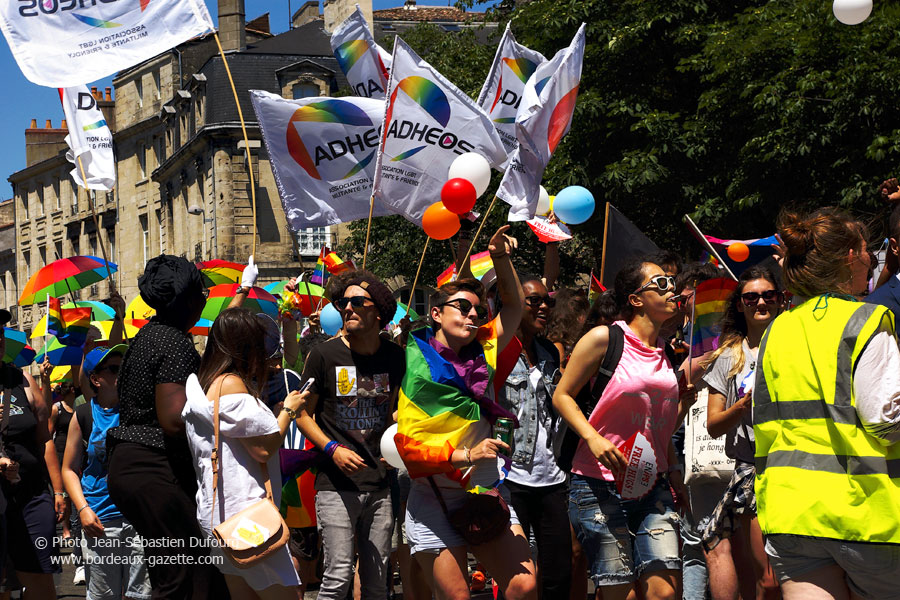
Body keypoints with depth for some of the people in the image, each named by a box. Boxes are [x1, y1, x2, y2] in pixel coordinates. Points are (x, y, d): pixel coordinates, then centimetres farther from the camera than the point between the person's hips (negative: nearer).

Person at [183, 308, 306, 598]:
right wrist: (289, 409, -1)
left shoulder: (206, 381, 15)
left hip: (218, 510, 10)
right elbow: (263, 448, -16)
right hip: (244, 512, -10)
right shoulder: (230, 383, -15)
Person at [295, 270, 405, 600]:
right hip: (337, 485, -3)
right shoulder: (324, 354, -3)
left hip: (380, 483, 3)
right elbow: (303, 413, 2)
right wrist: (332, 449, -12)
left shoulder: (394, 356, 7)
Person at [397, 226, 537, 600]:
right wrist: (466, 456, -19)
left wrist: (501, 259, 11)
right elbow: (407, 446, -11)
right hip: (435, 500, -4)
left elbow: (514, 306, 24)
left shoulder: (482, 353, 9)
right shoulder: (415, 366, -6)